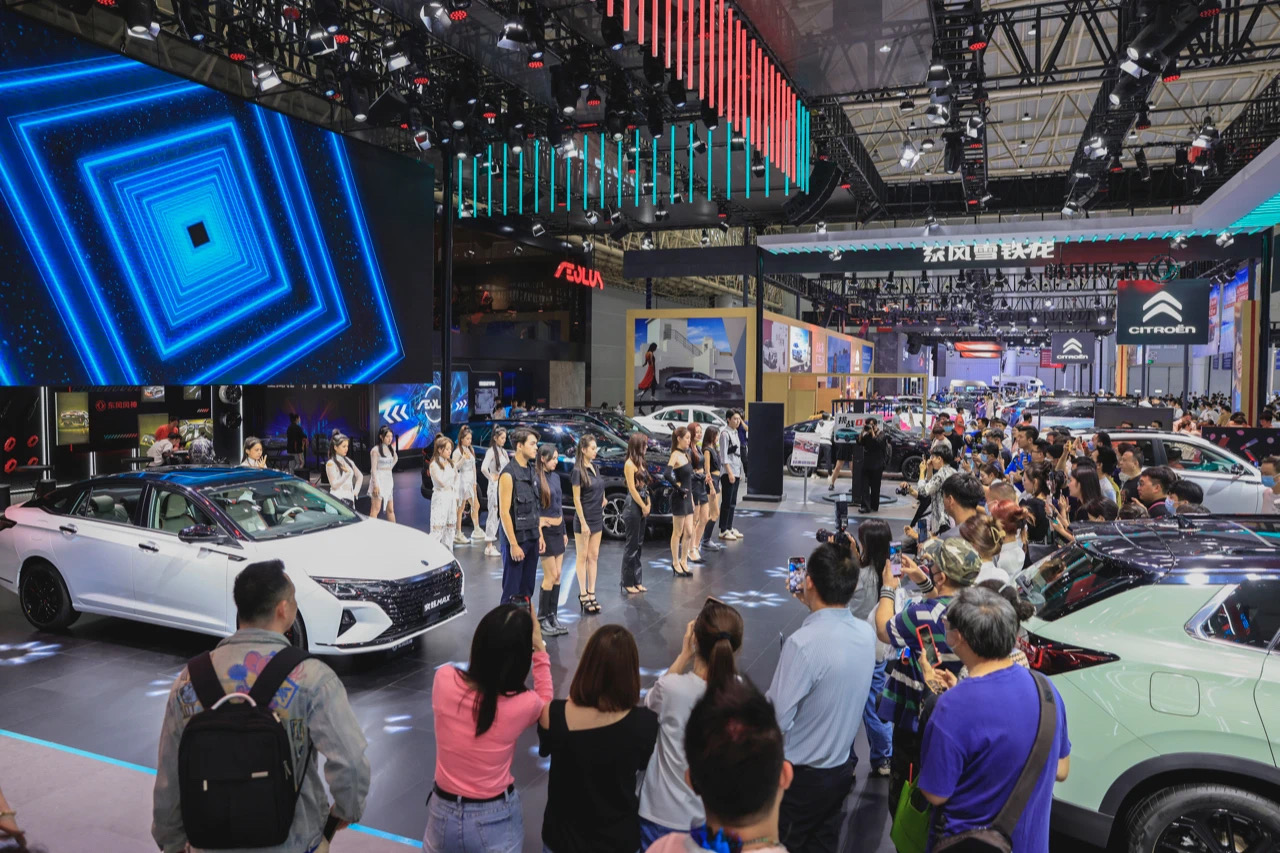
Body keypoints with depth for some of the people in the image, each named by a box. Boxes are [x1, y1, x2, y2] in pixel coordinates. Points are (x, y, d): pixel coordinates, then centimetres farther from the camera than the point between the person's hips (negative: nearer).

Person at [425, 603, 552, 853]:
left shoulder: (444, 678, -18)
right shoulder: (523, 704, -23)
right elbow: (545, 703, 3)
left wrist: (497, 636, 5)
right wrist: (540, 651, 0)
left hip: (442, 814, 3)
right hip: (495, 821, -3)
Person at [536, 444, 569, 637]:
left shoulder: (556, 477, 10)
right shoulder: (537, 479, -14)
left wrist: (564, 532, 16)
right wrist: (539, 536, -17)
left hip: (558, 530, 7)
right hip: (546, 530, -7)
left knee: (557, 575, 8)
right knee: (551, 576, -4)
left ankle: (553, 616, 15)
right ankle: (541, 619, 7)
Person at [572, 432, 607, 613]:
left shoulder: (594, 467, 7)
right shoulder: (578, 471, -14)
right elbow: (576, 499, -15)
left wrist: (602, 498, 7)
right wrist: (583, 523, -17)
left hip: (597, 518, 7)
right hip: (584, 519, -7)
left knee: (593, 557, 10)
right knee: (582, 557, 2)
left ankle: (591, 594, 16)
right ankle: (583, 595, 10)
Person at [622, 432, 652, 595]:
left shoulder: (640, 462, 11)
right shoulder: (630, 464, -13)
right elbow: (632, 489, -15)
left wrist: (648, 503, 3)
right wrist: (644, 506, -10)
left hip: (642, 506, 8)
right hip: (633, 506, -8)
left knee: (638, 544, 13)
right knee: (631, 545, -1)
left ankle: (636, 580, 20)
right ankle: (627, 583, 7)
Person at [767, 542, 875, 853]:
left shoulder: (803, 643, -32)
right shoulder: (866, 632, -10)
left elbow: (776, 720, -26)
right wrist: (812, 606, 10)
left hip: (799, 776, -6)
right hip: (841, 768, 6)